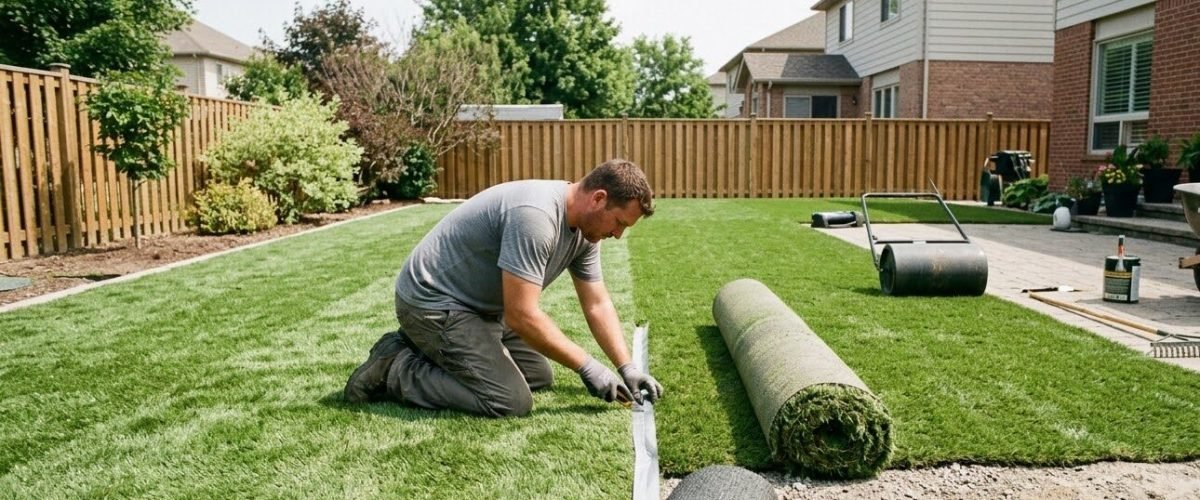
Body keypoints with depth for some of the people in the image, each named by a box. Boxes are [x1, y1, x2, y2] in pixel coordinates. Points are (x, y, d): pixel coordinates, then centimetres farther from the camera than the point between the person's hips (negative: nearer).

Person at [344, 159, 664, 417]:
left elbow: (598, 305, 7)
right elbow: (522, 316, -29)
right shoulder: (535, 216, -30)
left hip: (478, 305, 10)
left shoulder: (586, 228, 0)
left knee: (539, 376, 13)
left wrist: (627, 368, -1)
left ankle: (426, 348, 18)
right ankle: (394, 368, -3)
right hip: (432, 301, -10)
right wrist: (586, 367, -21)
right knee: (511, 401, -17)